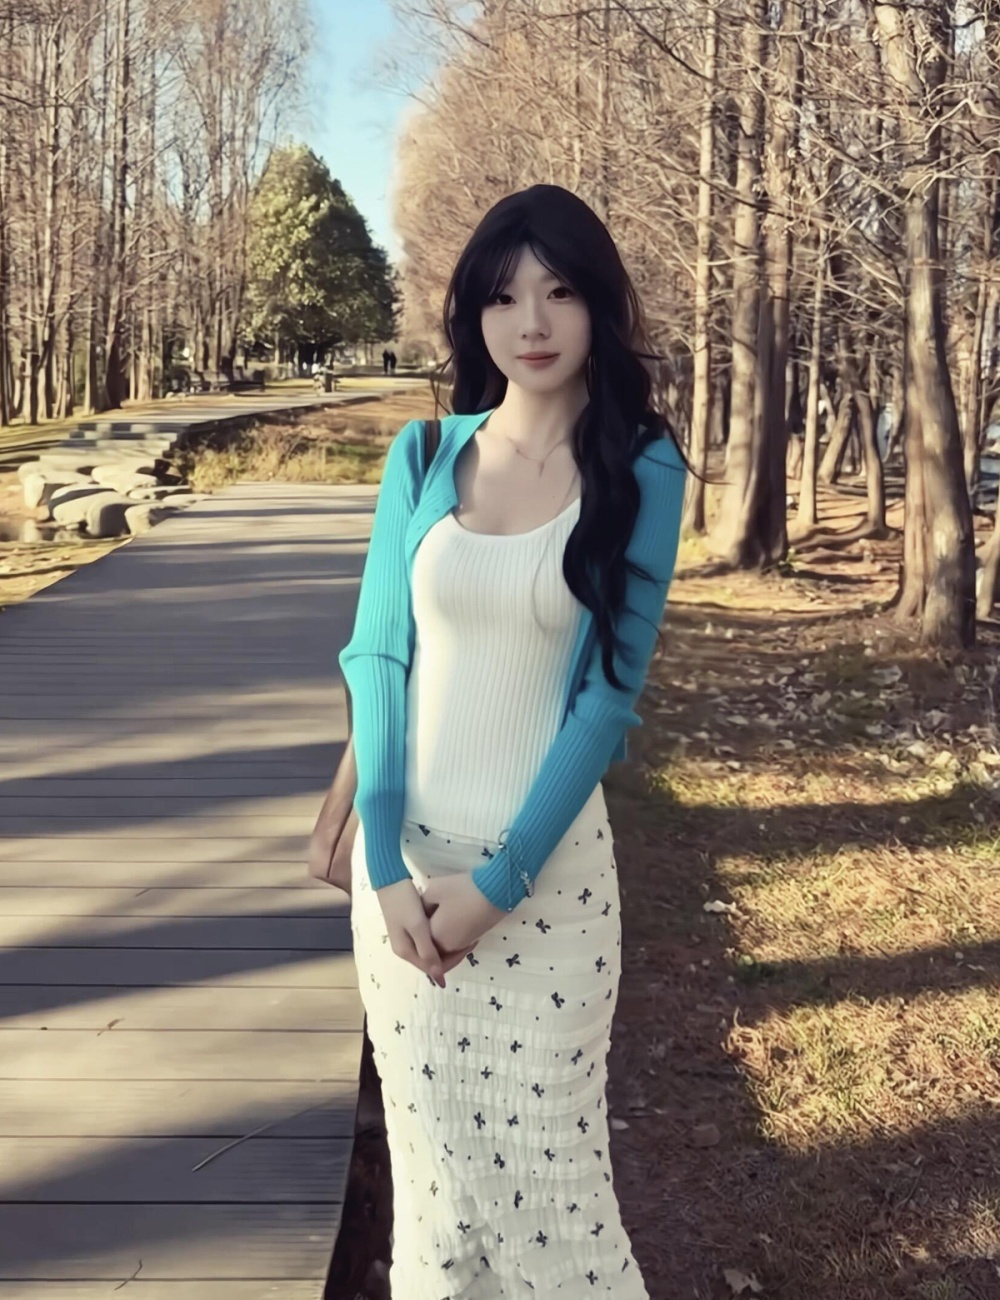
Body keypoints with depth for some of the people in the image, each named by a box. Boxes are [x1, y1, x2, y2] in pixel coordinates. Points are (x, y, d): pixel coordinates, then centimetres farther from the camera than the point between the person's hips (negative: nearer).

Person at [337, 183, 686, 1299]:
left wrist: (501, 879, -13)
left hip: (546, 862, -2)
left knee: (544, 1155, 4)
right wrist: (385, 860, -9)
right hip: (408, 856, 3)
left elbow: (610, 690, -9)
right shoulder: (423, 456, 3)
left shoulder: (641, 474, -4)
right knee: (424, 1136, 12)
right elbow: (378, 656, 0)